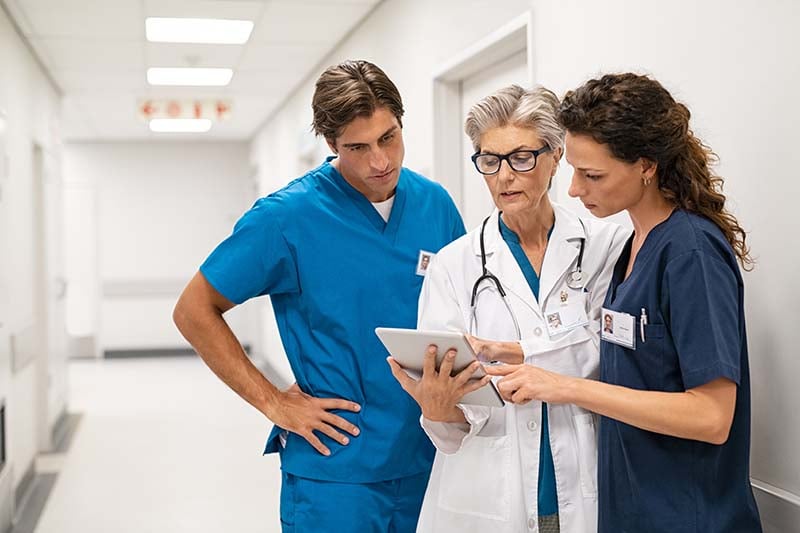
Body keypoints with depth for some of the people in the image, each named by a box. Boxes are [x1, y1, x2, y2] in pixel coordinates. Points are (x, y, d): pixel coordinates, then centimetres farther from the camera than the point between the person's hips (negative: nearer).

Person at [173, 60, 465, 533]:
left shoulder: (436, 204, 1)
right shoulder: (287, 216, -12)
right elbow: (194, 311, -6)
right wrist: (273, 402, -10)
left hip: (431, 460, 5)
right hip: (336, 468, -4)